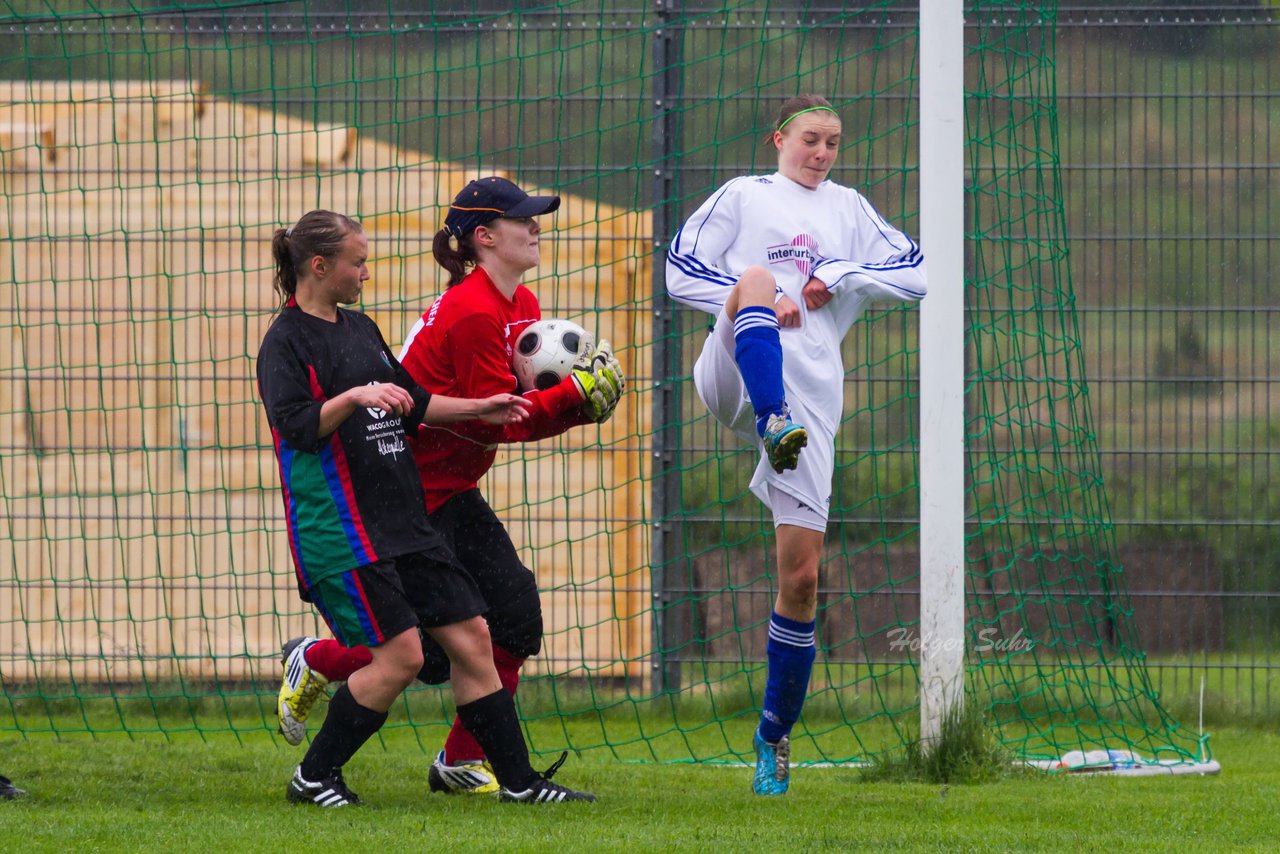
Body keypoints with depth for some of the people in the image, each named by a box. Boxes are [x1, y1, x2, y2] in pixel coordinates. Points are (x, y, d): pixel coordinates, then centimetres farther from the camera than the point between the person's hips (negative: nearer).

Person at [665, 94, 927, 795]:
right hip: (737, 377, -2)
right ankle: (772, 428, -55)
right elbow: (680, 270, 5)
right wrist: (758, 297, -9)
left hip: (812, 390, 2)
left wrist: (839, 276, -1)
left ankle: (774, 736, 12)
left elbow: (916, 273, 14)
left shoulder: (848, 208, 22)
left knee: (801, 575, -3)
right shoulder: (743, 196, 14)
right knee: (757, 277, -33)